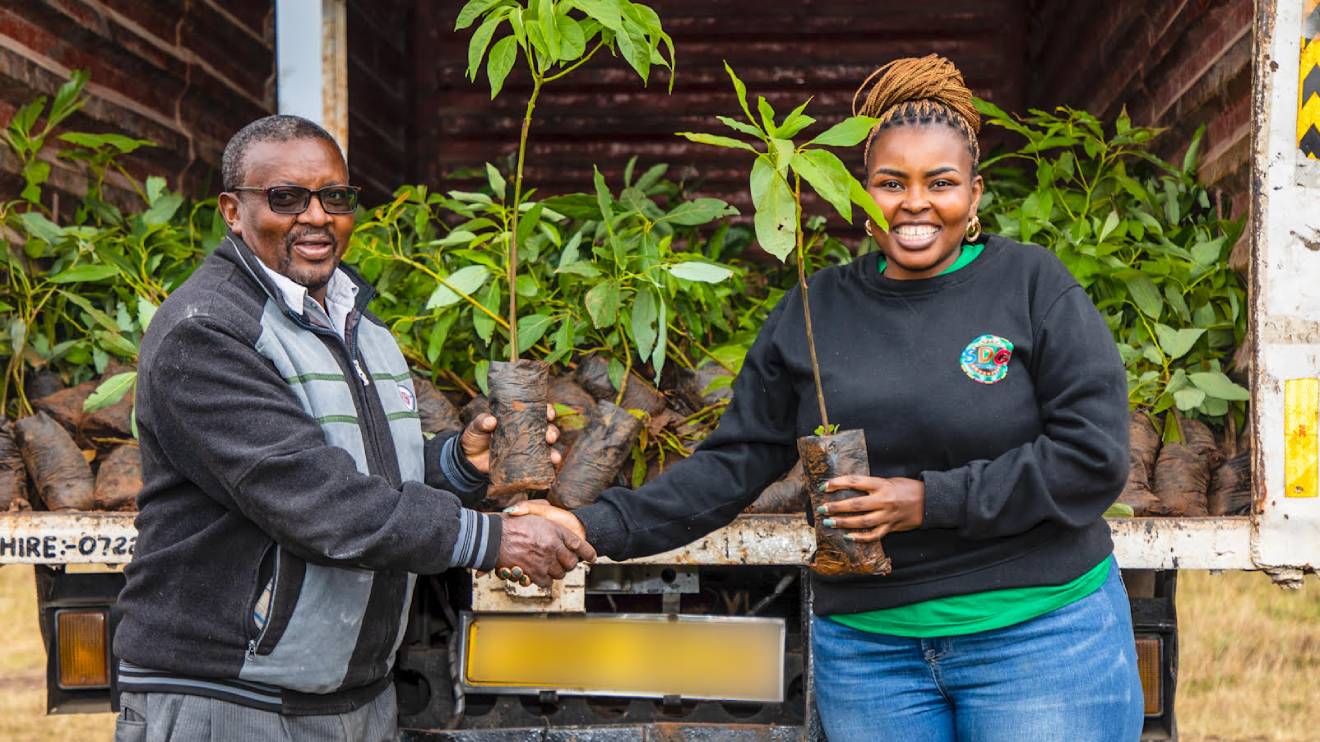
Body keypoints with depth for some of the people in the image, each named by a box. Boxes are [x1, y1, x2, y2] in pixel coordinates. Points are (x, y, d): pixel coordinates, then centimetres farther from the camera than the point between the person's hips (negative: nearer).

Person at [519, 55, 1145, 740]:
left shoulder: (1034, 287, -4)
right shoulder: (811, 313, 5)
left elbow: (1093, 457, -10)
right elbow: (731, 465, 5)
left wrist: (931, 500, -15)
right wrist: (601, 528, -6)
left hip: (1039, 636, -2)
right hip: (866, 647, 3)